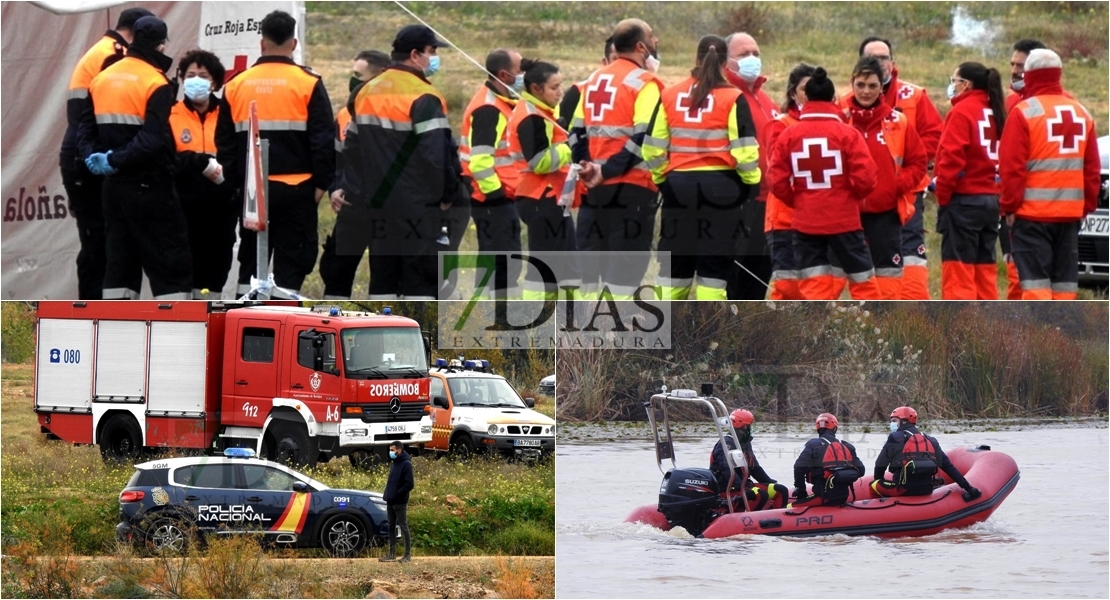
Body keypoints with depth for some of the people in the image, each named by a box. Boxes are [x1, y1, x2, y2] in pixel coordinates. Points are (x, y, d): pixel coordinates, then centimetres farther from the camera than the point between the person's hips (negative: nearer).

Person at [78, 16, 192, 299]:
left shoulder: (103, 78, 9)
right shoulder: (156, 84, -15)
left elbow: (86, 127, 10)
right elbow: (153, 140, -25)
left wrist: (93, 155, -4)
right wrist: (115, 160, -18)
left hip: (114, 186, 7)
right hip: (150, 188, -7)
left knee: (119, 260, 12)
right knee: (173, 264, -2)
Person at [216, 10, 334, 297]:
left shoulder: (236, 85, 5)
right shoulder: (308, 84, -6)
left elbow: (224, 141, 10)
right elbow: (323, 139, -7)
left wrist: (234, 181, 17)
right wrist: (322, 183, -1)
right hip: (295, 189, -3)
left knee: (251, 260, 13)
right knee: (290, 262, 1)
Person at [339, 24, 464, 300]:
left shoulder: (367, 92, 12)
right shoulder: (423, 97, -15)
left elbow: (352, 146, 16)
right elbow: (438, 151, -20)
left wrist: (353, 188, 20)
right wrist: (449, 193, -9)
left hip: (378, 202, 8)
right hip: (417, 204, -8)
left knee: (382, 275, 13)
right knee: (421, 277, -4)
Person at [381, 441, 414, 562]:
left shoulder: (406, 464, -12)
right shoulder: (394, 464, 15)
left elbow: (409, 484, -18)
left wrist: (396, 494, -19)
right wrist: (386, 494, 9)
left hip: (400, 502, -9)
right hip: (390, 502, 9)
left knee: (404, 527, -4)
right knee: (391, 528, 11)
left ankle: (408, 555, -1)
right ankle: (392, 553, 17)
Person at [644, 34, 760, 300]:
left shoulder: (670, 95, 4)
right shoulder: (732, 99, -6)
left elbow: (653, 147, 5)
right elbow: (744, 149, -10)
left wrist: (662, 179, 17)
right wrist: (752, 182, 4)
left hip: (678, 186, 3)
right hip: (720, 187, -3)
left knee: (676, 264, 12)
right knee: (715, 267, 2)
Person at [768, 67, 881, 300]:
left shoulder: (788, 136, -3)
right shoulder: (847, 133, -8)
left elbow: (778, 183, -4)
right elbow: (865, 178, -13)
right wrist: (851, 196, 9)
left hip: (805, 222, 1)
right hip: (844, 218, -1)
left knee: (814, 288, 5)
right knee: (863, 281, 12)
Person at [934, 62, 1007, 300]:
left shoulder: (962, 111, -10)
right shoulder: (996, 112, 11)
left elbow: (951, 158, -17)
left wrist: (943, 194, -8)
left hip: (964, 200, -8)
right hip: (991, 199, 8)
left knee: (957, 271, -6)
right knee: (985, 269, 12)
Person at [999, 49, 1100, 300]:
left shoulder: (1023, 112, -9)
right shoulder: (1082, 113, 10)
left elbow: (1011, 166, -11)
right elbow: (1092, 167, 13)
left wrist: (1010, 205, -5)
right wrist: (1088, 204, 18)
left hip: (1032, 212, -5)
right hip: (1071, 212, 5)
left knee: (1035, 278, -5)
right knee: (1065, 279, 10)